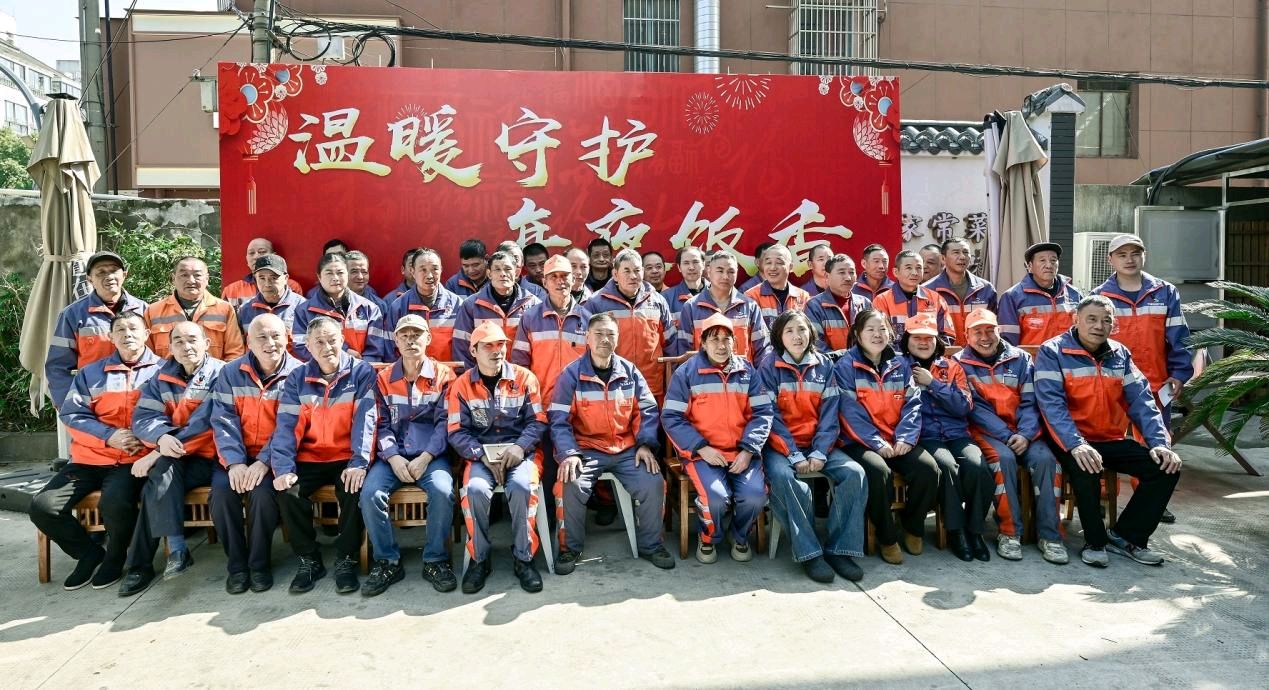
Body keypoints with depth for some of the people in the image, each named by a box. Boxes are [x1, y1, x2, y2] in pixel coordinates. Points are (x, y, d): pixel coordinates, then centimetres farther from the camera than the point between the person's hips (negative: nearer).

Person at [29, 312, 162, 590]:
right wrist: (109, 436, -12)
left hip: (134, 460, -4)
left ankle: (114, 557, 0)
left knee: (115, 502, -32)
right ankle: (88, 552, 12)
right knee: (43, 506, -14)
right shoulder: (90, 373, 13)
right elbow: (71, 413, 3)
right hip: (89, 459, 5)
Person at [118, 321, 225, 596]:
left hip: (208, 457, -4)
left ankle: (141, 564, -13)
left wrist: (156, 454, -21)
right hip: (173, 458, 4)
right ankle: (177, 549, -24)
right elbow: (142, 418, -1)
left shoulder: (220, 375, -8)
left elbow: (204, 422, -18)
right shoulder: (162, 378, 10)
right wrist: (162, 437, -25)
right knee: (163, 471, -28)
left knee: (157, 486, -25)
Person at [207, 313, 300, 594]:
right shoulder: (231, 373, 4)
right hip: (238, 456, 3)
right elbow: (224, 420, -3)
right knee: (222, 491, -24)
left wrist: (265, 462, -23)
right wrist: (234, 462, -17)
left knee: (263, 491, -29)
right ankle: (236, 564, -5)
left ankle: (260, 563, -7)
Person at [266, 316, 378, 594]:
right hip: (310, 458, 3)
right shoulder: (297, 378, 4)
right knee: (287, 490, -23)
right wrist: (283, 468, -19)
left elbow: (365, 420, -14)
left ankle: (346, 559, -8)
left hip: (347, 458, -3)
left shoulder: (362, 372, -4)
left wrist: (359, 463, -27)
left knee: (354, 489, -30)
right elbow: (286, 425, -4)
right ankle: (309, 559, -3)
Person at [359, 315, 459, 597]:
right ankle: (387, 562, -6)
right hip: (394, 455, 2)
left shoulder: (443, 375, 5)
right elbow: (382, 424, 5)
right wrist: (394, 458, -12)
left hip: (431, 454, -2)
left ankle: (435, 560, -10)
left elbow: (445, 422, -3)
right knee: (370, 493, -24)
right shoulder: (384, 378, 12)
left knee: (442, 491, -31)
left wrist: (425, 458, -15)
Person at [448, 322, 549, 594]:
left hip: (520, 451, 0)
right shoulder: (462, 385, 5)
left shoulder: (525, 378, 4)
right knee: (475, 489, -30)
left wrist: (520, 447, -17)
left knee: (522, 486, -32)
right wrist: (483, 455, -16)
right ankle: (479, 560, -8)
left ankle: (524, 559, -12)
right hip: (480, 454, 1)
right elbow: (457, 432, 0)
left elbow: (537, 421, 1)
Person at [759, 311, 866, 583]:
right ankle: (809, 553, -25)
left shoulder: (824, 365, 7)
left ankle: (839, 550, -11)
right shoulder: (769, 367, -3)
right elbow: (771, 417, -9)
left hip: (818, 445, 4)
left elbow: (829, 413, 1)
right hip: (781, 445, -3)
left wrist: (819, 453, -13)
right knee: (783, 477, -33)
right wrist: (794, 456, -18)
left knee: (854, 473, -20)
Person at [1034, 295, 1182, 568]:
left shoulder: (1120, 354, 10)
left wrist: (1159, 442, -10)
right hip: (1072, 441, -6)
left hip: (1112, 440, 6)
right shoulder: (1052, 352, -8)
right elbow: (1052, 402, -19)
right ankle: (1095, 541, -11)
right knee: (1086, 468, -35)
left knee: (1167, 467, -11)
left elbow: (1141, 400, 4)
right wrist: (1076, 445, -32)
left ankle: (1126, 536, 4)